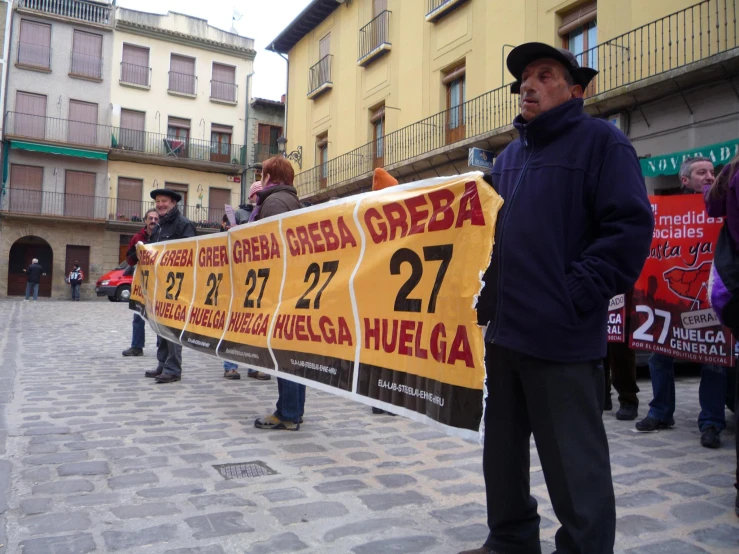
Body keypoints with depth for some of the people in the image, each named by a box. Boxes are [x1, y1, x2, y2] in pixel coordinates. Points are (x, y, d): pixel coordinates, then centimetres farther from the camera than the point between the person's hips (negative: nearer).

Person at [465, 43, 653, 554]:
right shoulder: (511, 156, 18)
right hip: (503, 331, 8)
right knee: (502, 451, 18)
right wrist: (489, 298, 7)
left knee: (574, 465, 3)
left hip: (562, 337, -7)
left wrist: (575, 296, -17)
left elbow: (631, 228, -13)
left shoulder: (601, 142, -3)